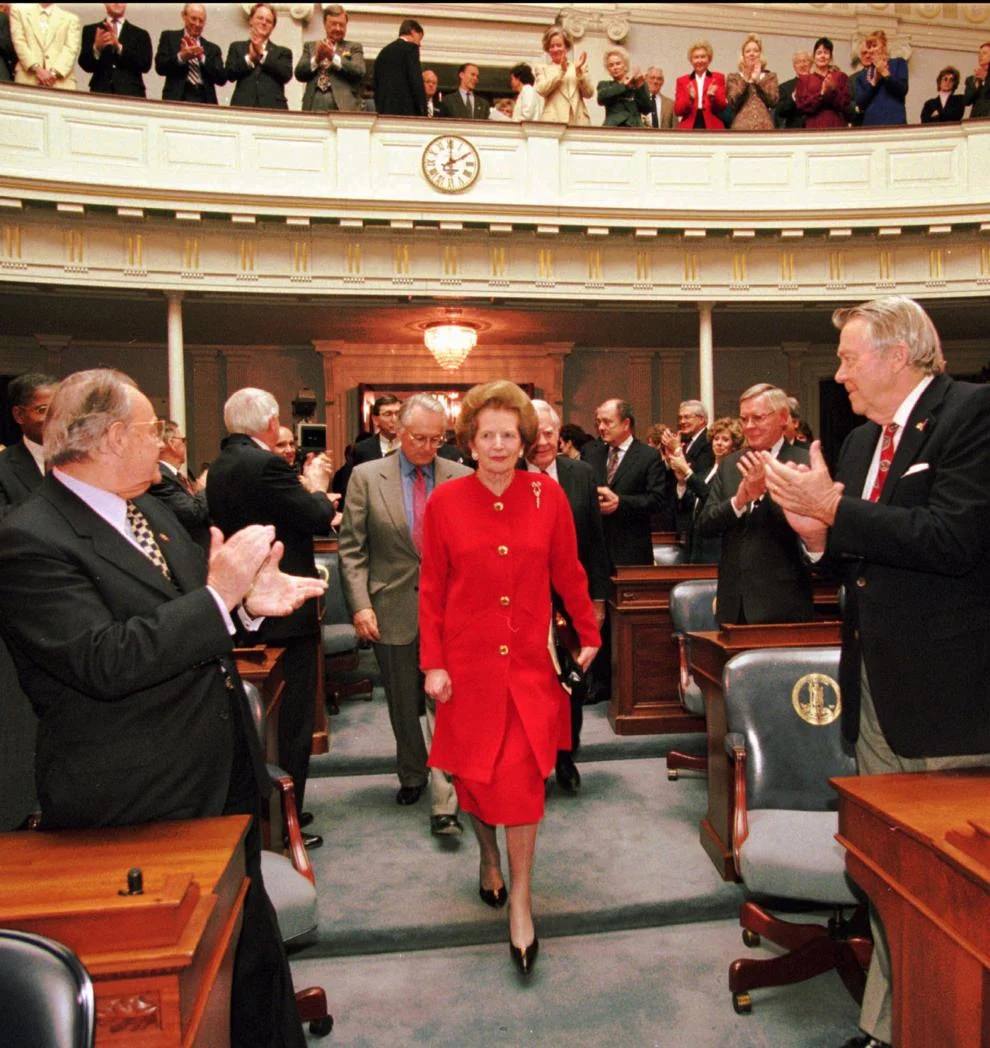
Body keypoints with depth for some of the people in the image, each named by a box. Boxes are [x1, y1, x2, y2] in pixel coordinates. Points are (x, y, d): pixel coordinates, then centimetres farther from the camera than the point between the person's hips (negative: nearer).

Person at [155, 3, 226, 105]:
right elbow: (160, 67, 2)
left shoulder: (213, 48, 18)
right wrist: (181, 56, -13)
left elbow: (222, 79, 5)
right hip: (177, 98, -1)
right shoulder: (169, 37, 14)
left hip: (205, 101, 1)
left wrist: (202, 57, -6)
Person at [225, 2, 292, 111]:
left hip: (273, 108, 0)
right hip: (243, 107, 1)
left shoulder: (282, 52, 19)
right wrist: (250, 57, -2)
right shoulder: (237, 47, 21)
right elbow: (230, 74, 8)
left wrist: (262, 54, 1)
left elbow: (286, 75, 0)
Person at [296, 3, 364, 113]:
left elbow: (359, 72, -3)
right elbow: (299, 74, 8)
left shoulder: (354, 47, 15)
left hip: (343, 106, -2)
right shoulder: (310, 46, 20)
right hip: (313, 106, 2)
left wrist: (333, 57, -9)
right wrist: (316, 59, -8)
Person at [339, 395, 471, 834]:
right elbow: (352, 549, -1)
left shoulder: (461, 478, 0)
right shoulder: (367, 477, -1)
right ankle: (412, 776, 39)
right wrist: (360, 604, -9)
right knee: (403, 704, 16)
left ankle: (444, 802, 7)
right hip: (393, 608, 1)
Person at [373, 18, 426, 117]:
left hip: (384, 110, 7)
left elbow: (376, 84, 19)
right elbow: (417, 82, -9)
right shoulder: (410, 48, -1)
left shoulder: (384, 51, 20)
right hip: (406, 110, -7)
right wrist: (423, 111, -8)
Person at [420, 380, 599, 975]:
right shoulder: (445, 503, -4)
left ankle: (520, 902, 18)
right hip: (468, 664, 1)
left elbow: (568, 573, 7)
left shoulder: (548, 496, -2)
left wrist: (589, 635, 11)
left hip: (528, 663, 0)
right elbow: (432, 588, 0)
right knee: (472, 775, 13)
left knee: (521, 780, -3)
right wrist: (433, 663, -3)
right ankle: (490, 856, 45)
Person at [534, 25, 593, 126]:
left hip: (579, 120, 1)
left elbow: (589, 93, 8)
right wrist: (561, 70, -5)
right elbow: (542, 90, -2)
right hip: (553, 121, -1)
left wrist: (579, 70, -2)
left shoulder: (580, 68, 19)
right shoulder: (542, 68, 16)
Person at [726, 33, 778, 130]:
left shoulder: (770, 76, 17)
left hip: (765, 127, 1)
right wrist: (745, 80, -1)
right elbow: (732, 103, 0)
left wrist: (757, 80, 1)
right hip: (741, 128, -1)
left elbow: (773, 101, 0)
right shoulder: (734, 77, 15)